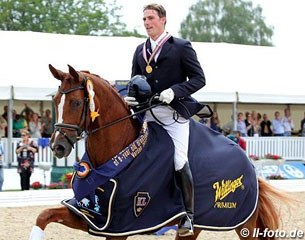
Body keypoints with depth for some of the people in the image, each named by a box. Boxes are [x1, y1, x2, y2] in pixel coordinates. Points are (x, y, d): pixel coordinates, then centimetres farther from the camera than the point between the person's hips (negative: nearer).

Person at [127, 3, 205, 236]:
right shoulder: (140, 51, 16)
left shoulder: (181, 47, 0)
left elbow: (199, 78, -3)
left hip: (174, 113, -5)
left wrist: (175, 91, -18)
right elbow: (136, 81, 24)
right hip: (148, 114, 6)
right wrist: (131, 97, 1)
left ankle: (188, 215, -5)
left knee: (179, 161, -15)